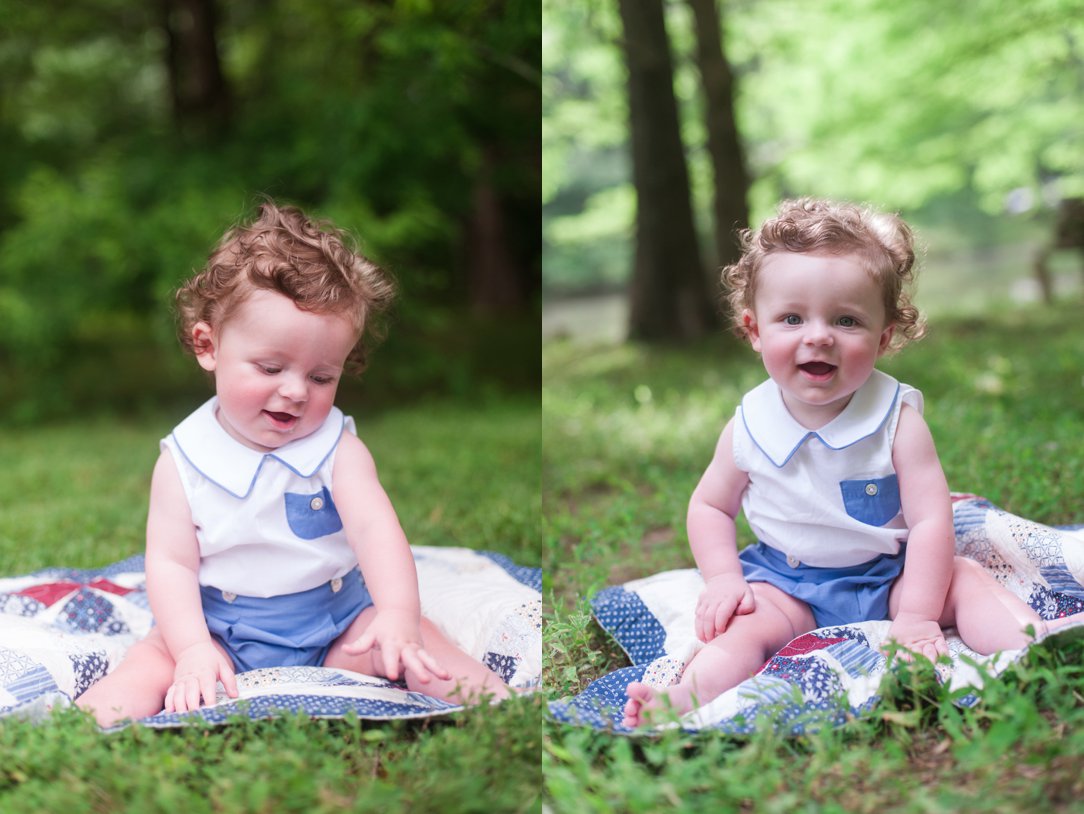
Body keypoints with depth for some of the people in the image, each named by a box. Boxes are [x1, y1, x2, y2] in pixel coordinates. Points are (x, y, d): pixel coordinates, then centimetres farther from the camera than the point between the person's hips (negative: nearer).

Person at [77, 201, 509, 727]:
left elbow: (374, 528, -21)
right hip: (222, 635, 0)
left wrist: (398, 614, -40)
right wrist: (192, 649, -26)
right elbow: (171, 562, -10)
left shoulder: (337, 448, -7)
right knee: (150, 662, -24)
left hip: (338, 625, 1)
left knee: (418, 642, -20)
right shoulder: (183, 459, -6)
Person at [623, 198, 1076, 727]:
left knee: (965, 580, -19)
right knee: (743, 627, -27)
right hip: (786, 583, -1)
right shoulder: (749, 426, -9)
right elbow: (709, 506, 5)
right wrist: (722, 579, -11)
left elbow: (931, 521, -15)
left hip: (891, 574, 1)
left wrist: (917, 616, -21)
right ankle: (683, 702, -46)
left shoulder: (896, 418, -13)